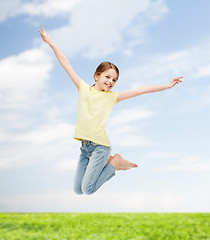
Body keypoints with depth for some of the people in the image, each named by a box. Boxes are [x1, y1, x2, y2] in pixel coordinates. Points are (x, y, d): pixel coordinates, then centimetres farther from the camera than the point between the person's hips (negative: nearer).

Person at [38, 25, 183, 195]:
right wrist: (51, 43, 5)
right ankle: (108, 163, 25)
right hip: (85, 146, 3)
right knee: (77, 190, 8)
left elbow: (142, 90, -1)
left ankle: (114, 162, 12)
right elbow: (66, 65, 4)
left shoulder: (113, 97, 2)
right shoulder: (84, 89, 5)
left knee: (88, 189, -9)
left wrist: (167, 86, -3)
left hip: (100, 146, -3)